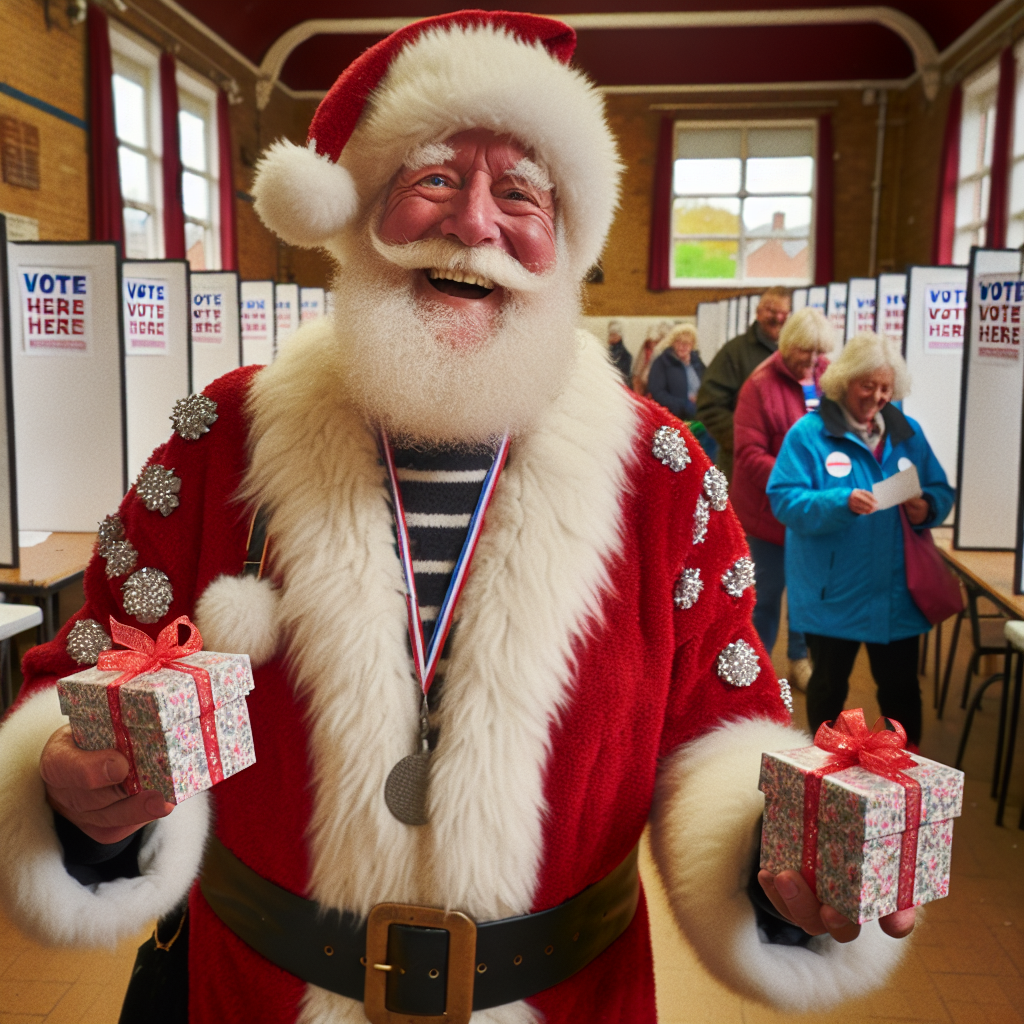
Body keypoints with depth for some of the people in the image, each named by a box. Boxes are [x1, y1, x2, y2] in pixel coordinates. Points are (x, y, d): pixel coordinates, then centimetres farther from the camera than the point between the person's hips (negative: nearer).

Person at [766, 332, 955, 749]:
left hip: (897, 593, 3)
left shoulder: (908, 433, 8)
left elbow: (941, 492, 11)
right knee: (829, 686, 13)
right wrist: (842, 503, -29)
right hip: (834, 594, -3)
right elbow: (784, 499, -15)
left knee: (901, 687, 10)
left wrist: (927, 507, -12)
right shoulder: (809, 433, -7)